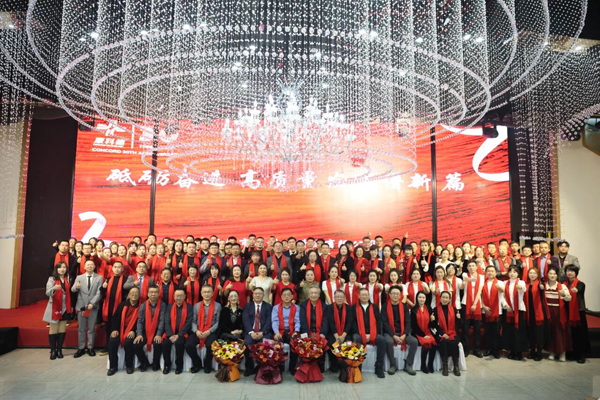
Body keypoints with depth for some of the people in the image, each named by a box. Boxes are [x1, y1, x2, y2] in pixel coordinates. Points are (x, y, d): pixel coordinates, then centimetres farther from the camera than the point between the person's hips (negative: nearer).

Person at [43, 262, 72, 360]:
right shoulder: (52, 279, -5)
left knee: (62, 330, 7)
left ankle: (59, 350, 15)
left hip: (65, 308, 3)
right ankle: (53, 351, 11)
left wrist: (71, 306, 11)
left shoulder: (68, 279, 5)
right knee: (53, 330, 3)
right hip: (54, 308, -3)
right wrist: (54, 288, -40)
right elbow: (47, 293, -18)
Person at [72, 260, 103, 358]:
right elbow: (72, 290, -4)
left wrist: (92, 303, -15)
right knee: (81, 329, 8)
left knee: (91, 328, 7)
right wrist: (76, 287, -28)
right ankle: (81, 348, 17)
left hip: (93, 306, -1)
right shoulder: (79, 277, 8)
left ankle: (90, 348, 16)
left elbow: (99, 293, -5)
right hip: (81, 306, 1)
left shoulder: (99, 278, 2)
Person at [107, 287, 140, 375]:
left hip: (132, 330, -3)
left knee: (128, 341, -32)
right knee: (112, 341, -24)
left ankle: (129, 365, -9)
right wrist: (115, 329, -5)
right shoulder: (123, 304, 11)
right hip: (120, 329, 3)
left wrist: (133, 331, -16)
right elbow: (115, 317, 9)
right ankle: (113, 366, -6)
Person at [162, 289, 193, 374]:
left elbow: (188, 323, -6)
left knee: (179, 343, -31)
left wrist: (178, 335, -16)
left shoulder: (189, 307, 3)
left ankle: (179, 365, -9)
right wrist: (170, 335, -14)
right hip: (171, 333, 2)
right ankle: (167, 364, -3)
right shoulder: (169, 307, 11)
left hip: (182, 333, -2)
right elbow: (167, 322, 1)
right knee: (165, 343, -26)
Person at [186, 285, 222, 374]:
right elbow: (193, 321, 6)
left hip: (211, 332, -3)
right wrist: (196, 331, -12)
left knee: (210, 345, -33)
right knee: (188, 345, -24)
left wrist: (209, 331, -15)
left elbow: (218, 321, -2)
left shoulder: (217, 305, 5)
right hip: (197, 331, 3)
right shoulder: (196, 305, 14)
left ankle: (207, 364, 1)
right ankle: (197, 363, 7)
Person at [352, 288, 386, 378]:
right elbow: (353, 323, 1)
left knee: (382, 340, -28)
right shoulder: (354, 308, 8)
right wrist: (363, 335, -11)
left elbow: (378, 322, 7)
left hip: (372, 335, 2)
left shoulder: (374, 307, 15)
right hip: (359, 334, -2)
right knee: (356, 339, -35)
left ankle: (379, 368, -17)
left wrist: (371, 335, -7)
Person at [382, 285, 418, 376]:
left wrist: (404, 335, -14)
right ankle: (393, 365, -12)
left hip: (402, 333, 3)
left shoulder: (404, 306, 6)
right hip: (389, 332, -3)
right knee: (389, 342, -34)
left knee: (414, 341, -22)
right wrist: (394, 336, -18)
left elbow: (408, 322, 2)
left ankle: (408, 365, -6)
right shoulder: (385, 306, -2)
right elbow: (385, 322, -8)